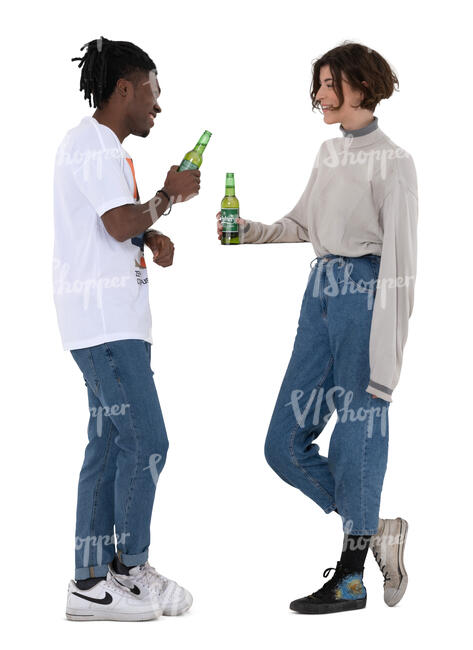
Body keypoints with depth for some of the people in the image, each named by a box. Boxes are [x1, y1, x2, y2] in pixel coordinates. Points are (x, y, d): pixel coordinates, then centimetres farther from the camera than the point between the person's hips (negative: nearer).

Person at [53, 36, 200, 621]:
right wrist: (169, 194, -6)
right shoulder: (91, 144, -11)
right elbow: (120, 224, -21)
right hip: (104, 319, -11)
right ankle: (128, 568, 2)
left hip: (113, 320, 11)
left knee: (110, 445, 9)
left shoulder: (102, 146, 22)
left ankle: (92, 582, 12)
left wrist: (150, 236, 8)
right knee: (145, 443, -8)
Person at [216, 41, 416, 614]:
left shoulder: (392, 161, -9)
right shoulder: (329, 152, 14)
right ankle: (373, 530, 18)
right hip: (321, 290, 8)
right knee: (285, 443, 6)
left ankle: (350, 578, 10)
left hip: (364, 291, -8)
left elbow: (399, 256, -12)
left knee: (356, 432, -2)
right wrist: (248, 230, 7)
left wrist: (388, 349, -17)